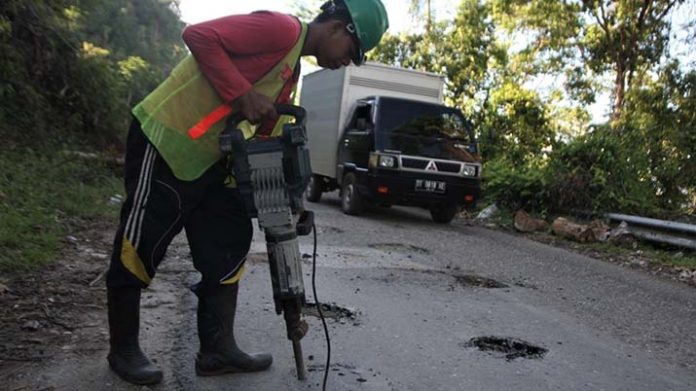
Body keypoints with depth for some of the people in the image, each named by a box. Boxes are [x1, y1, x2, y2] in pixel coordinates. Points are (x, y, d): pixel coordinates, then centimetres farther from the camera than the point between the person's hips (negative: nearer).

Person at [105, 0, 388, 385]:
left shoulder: (292, 70, 16)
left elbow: (268, 137, 14)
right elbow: (199, 35, -22)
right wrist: (242, 94, -25)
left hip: (207, 159, 10)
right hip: (164, 141, -10)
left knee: (227, 246, 8)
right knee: (138, 248, 1)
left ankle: (217, 349, 16)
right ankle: (123, 350, 17)